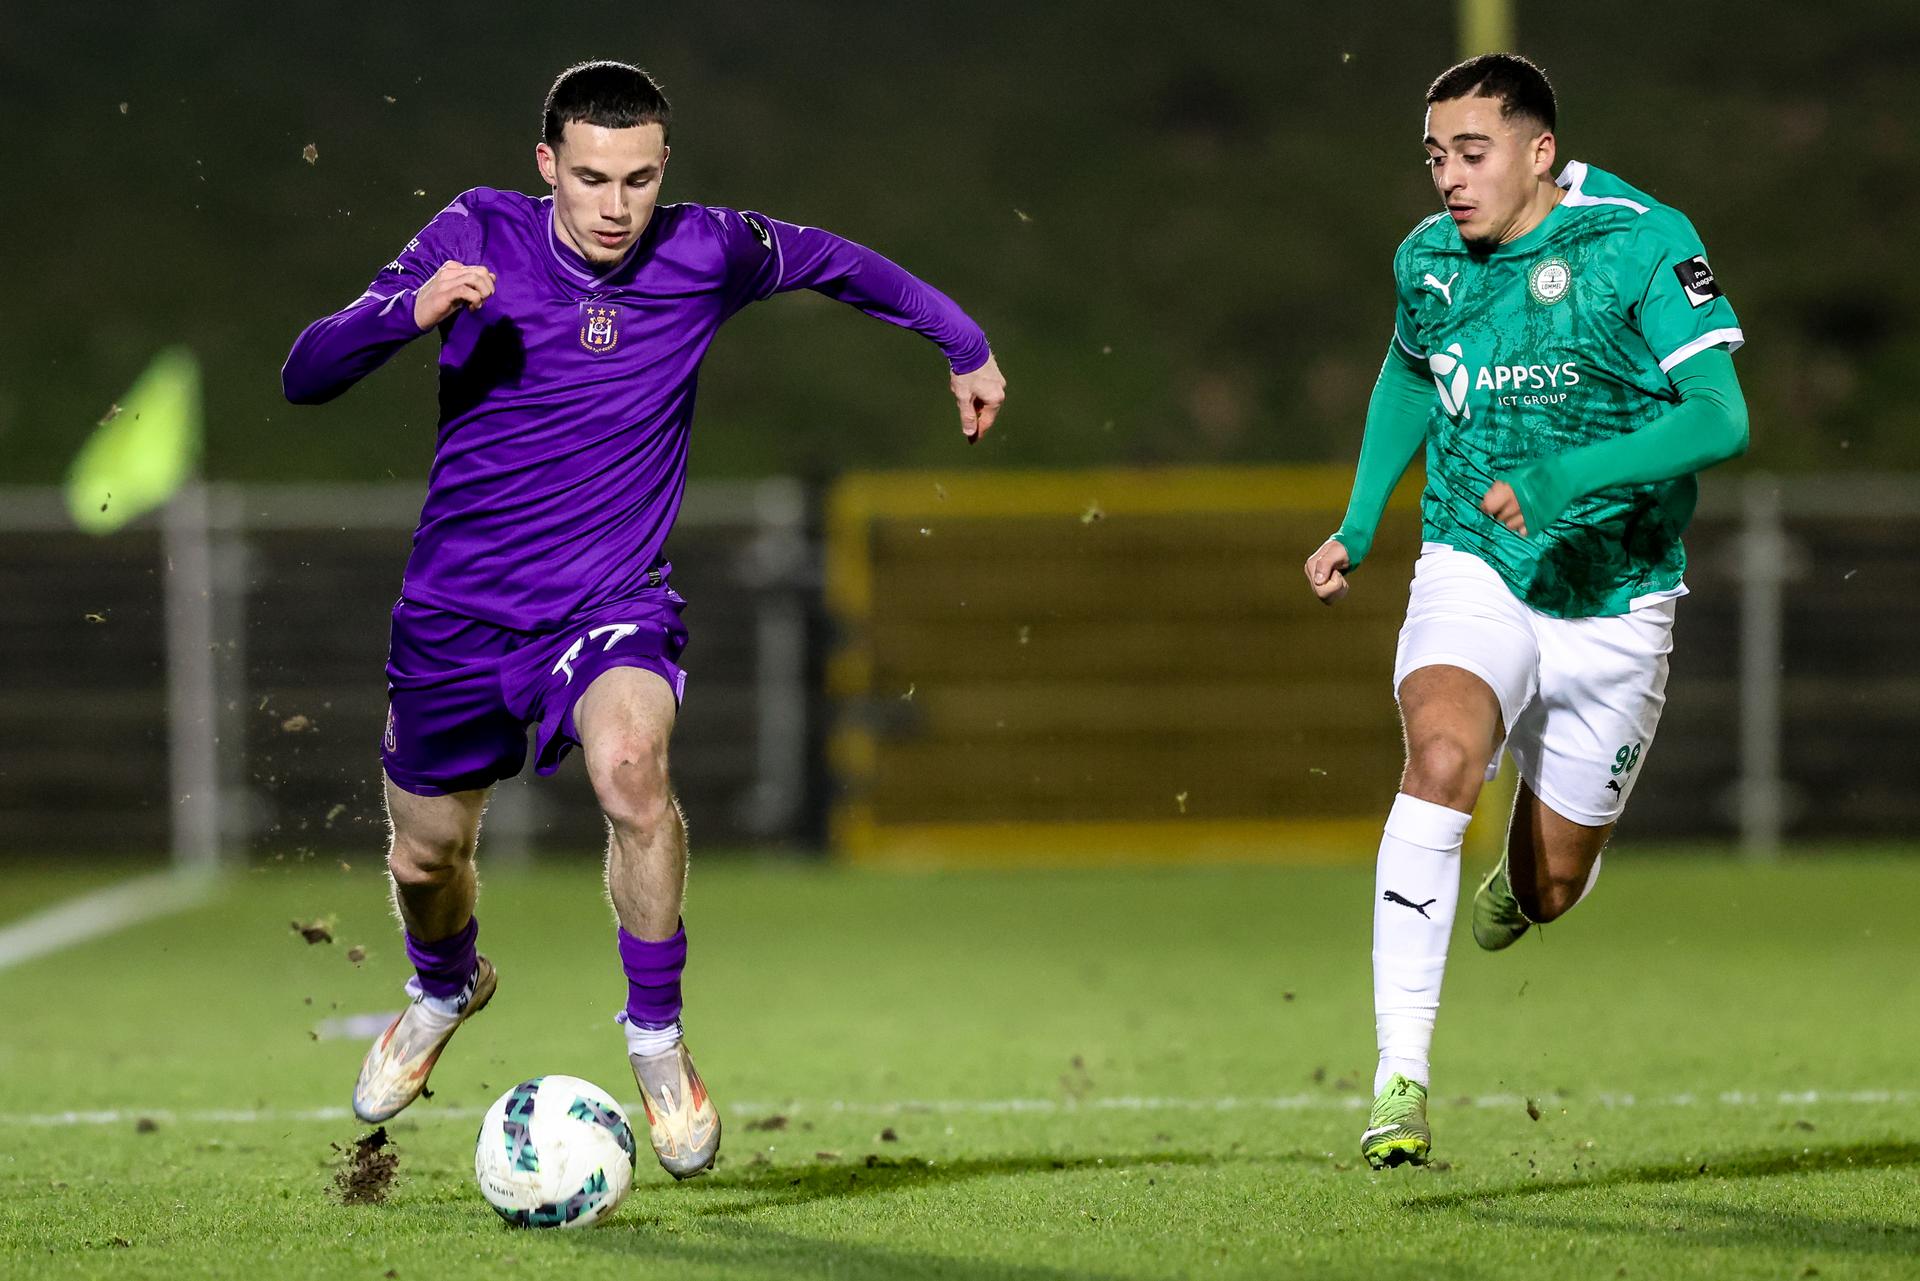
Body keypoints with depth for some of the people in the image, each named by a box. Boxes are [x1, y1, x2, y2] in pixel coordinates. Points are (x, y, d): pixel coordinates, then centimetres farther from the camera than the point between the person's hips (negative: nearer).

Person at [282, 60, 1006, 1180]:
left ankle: (657, 1037, -14)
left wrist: (966, 345, 21)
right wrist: (413, 311, -31)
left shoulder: (706, 254, -8)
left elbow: (835, 262, 14)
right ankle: (447, 988, 52)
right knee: (427, 855, 14)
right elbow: (305, 378, -13)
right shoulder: (477, 237, -10)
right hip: (458, 610, 1)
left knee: (630, 763, -33)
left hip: (615, 604, -1)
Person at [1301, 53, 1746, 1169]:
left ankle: (1514, 887, 50)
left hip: (1613, 604, -1)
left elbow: (1722, 418, -22)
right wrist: (1360, 523, 16)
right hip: (1473, 572, 1)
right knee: (1443, 756, -31)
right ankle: (1401, 1082, -35)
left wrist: (1567, 477, -34)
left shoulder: (1641, 244, -14)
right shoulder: (1428, 260, 0)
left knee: (1549, 887, 7)